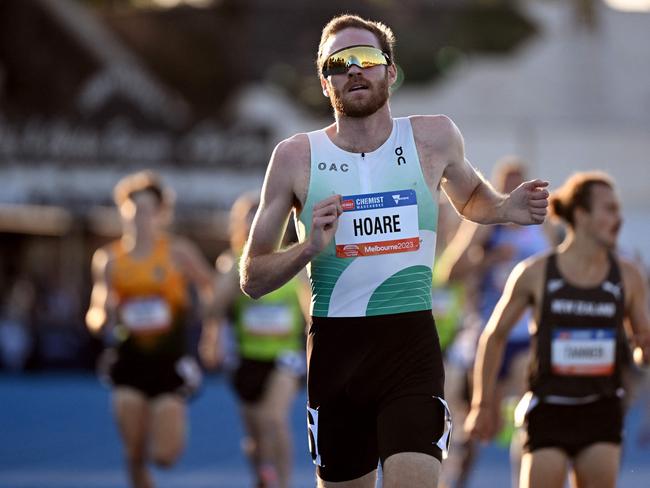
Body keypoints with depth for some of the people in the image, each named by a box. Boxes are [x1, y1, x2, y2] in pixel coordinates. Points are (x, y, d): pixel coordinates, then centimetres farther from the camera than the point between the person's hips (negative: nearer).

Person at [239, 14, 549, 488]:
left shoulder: (435, 138, 3)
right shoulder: (296, 157, 1)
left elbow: (470, 198, 26)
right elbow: (252, 279, 3)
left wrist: (507, 209, 4)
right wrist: (310, 248, -16)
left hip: (411, 345, -1)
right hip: (334, 348, 1)